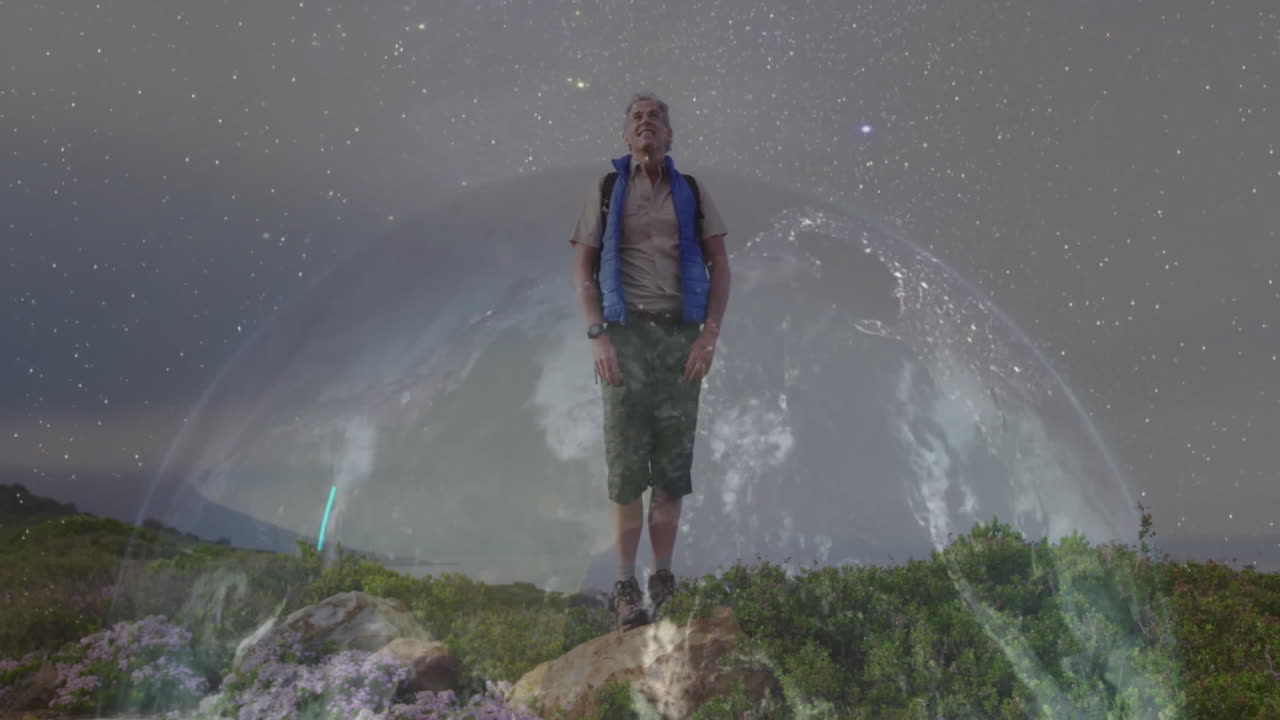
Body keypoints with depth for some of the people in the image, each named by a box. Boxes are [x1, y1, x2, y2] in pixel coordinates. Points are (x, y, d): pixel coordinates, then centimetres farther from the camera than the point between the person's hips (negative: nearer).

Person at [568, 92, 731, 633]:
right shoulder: (606, 189, 9)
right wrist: (597, 336, -8)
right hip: (626, 333, -1)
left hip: (681, 335, 2)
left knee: (673, 465, 4)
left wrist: (709, 334, -4)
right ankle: (626, 587, 4)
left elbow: (719, 265, 8)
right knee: (626, 466, -3)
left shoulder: (692, 192, 12)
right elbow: (582, 267, 4)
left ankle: (663, 580, 13)